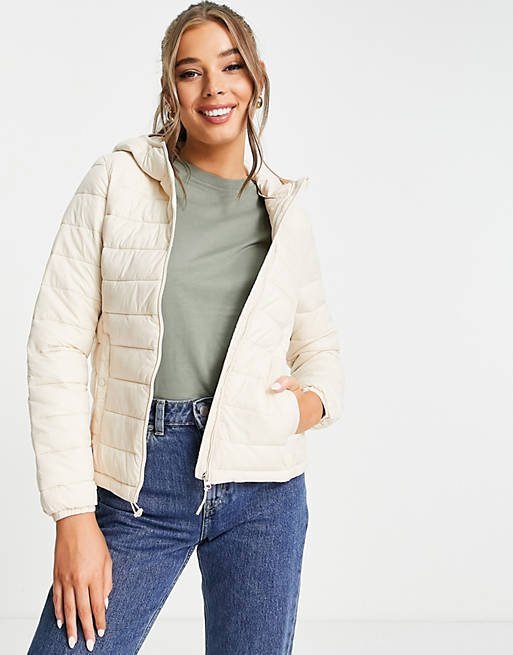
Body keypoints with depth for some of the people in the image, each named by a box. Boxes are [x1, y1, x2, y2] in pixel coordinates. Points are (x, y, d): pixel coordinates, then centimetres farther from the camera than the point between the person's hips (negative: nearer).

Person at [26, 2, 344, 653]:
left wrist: (316, 400, -4)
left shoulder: (286, 212, 8)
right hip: (139, 484, -2)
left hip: (263, 492, 2)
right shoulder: (116, 182, -1)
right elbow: (57, 347, -5)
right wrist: (74, 514, -10)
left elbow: (319, 343, 21)